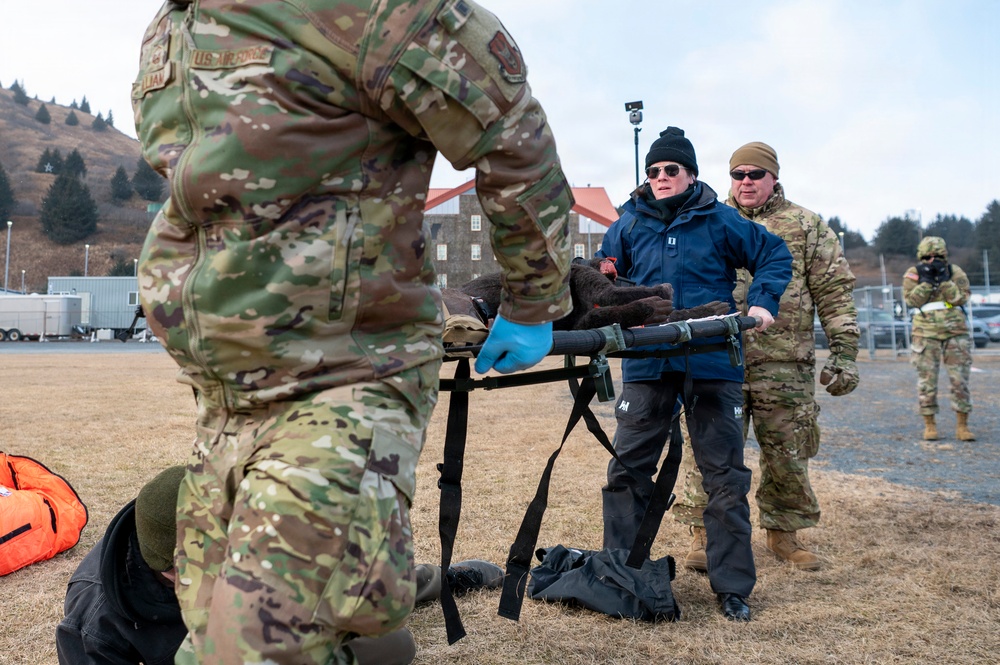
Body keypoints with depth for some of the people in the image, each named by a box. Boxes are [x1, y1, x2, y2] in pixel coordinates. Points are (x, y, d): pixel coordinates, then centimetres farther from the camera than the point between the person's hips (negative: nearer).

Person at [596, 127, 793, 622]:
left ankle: (733, 587, 15)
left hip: (712, 363, -1)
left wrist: (763, 301, -2)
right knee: (627, 469, 1)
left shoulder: (720, 221, 5)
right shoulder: (630, 223, 9)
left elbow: (774, 255, 13)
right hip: (646, 363, 1)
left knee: (726, 476, 4)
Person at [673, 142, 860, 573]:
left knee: (788, 454, 7)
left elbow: (835, 291, 6)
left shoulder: (806, 226, 9)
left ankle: (784, 533, 24)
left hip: (785, 365, 0)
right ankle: (703, 534, 10)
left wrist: (844, 352, -1)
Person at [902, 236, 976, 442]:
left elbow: (962, 298, -8)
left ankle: (962, 426, 6)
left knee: (960, 380, -1)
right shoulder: (913, 274, 3)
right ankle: (929, 425, 9)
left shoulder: (955, 272, 6)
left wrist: (944, 280, -15)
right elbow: (911, 300, -9)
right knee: (927, 381, -1)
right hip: (926, 334, -1)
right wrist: (927, 280, -16)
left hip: (956, 333, 1)